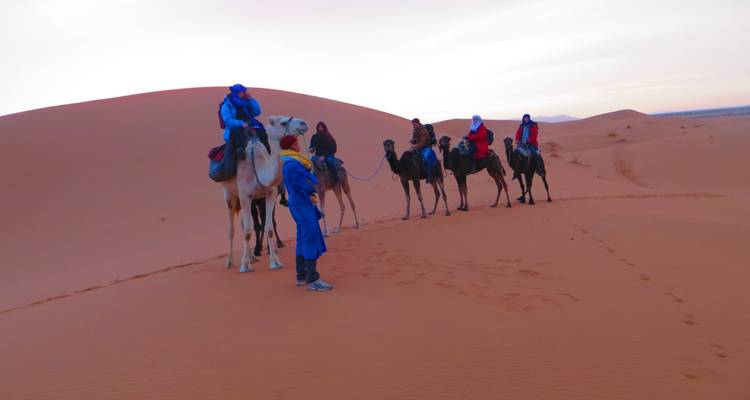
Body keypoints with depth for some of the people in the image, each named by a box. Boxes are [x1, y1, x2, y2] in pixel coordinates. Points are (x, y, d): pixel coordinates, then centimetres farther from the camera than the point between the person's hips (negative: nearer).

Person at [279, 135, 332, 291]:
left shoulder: (289, 162, 14)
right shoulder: (293, 164, -19)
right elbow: (310, 185, -20)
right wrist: (312, 181, 2)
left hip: (300, 204, 10)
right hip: (303, 206, -10)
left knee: (303, 240, 15)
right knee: (311, 239, -9)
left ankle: (301, 276, 23)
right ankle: (312, 279, -7)